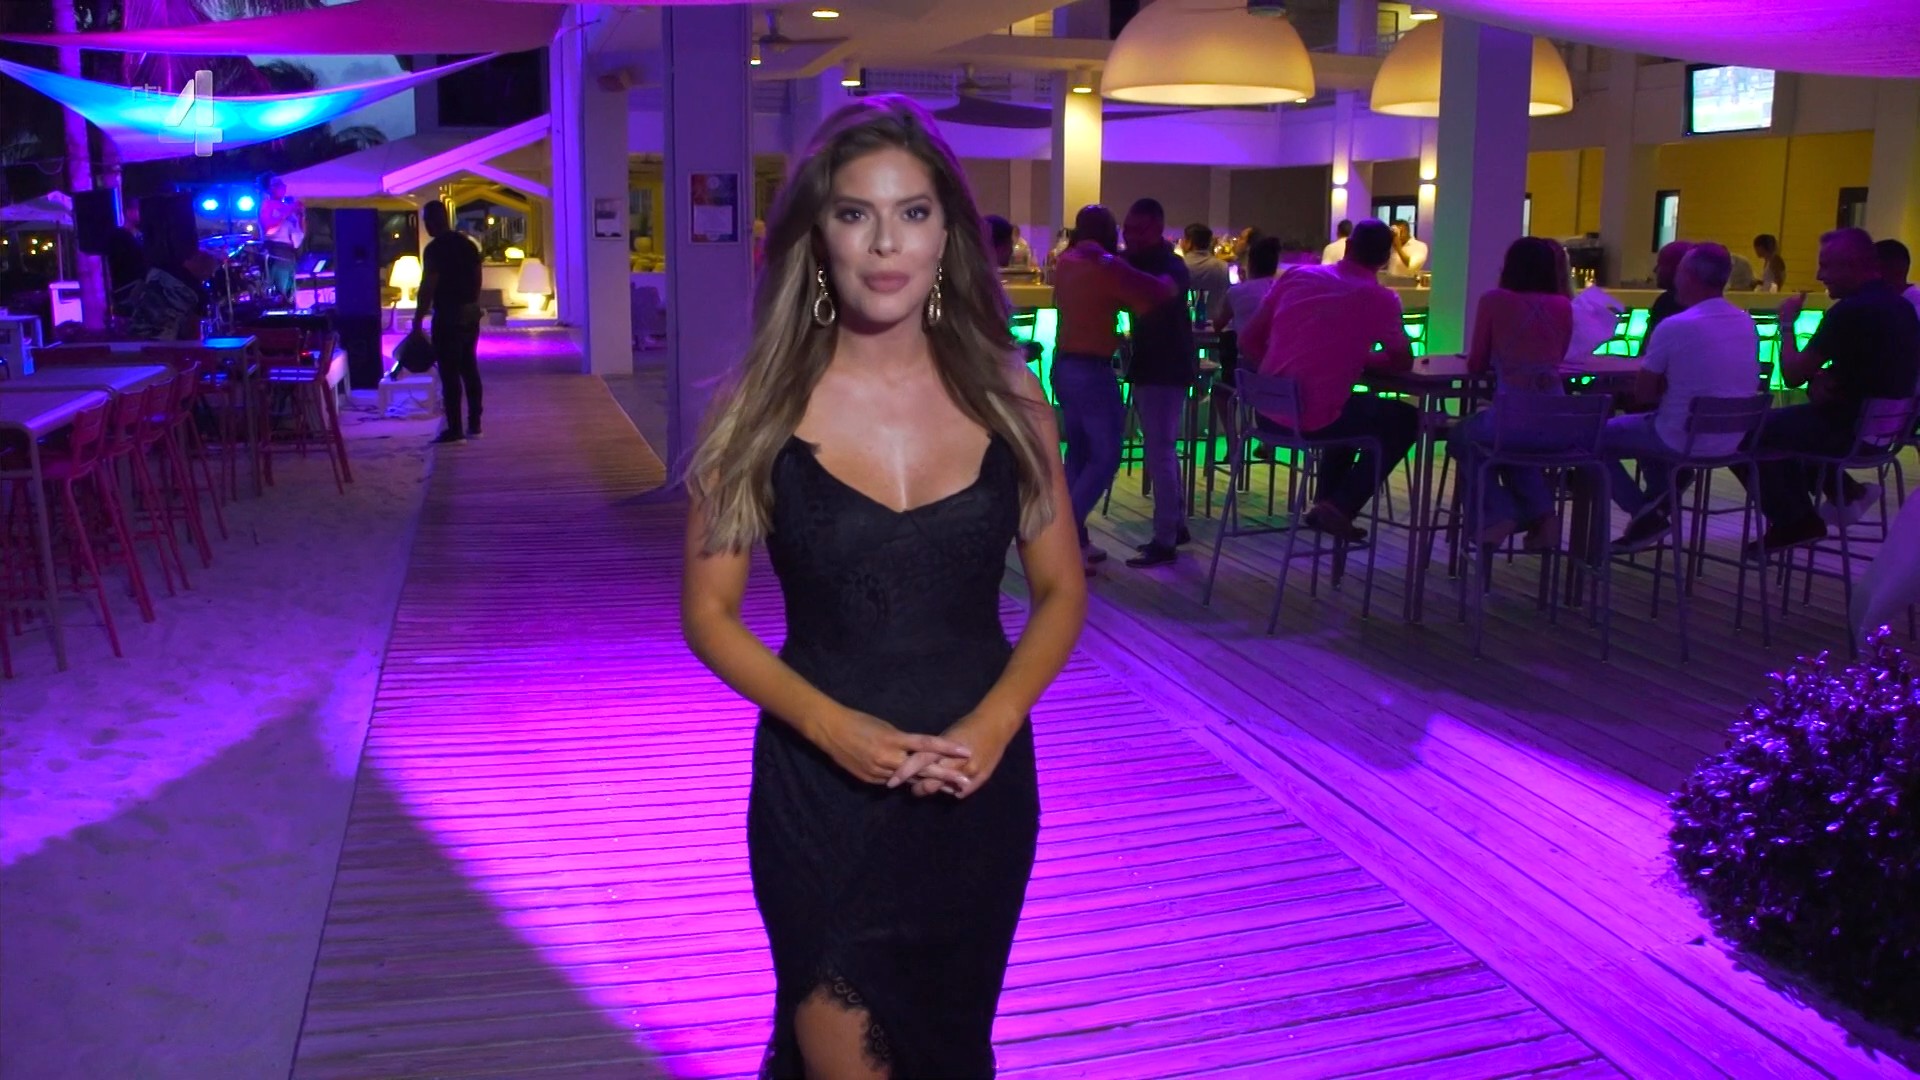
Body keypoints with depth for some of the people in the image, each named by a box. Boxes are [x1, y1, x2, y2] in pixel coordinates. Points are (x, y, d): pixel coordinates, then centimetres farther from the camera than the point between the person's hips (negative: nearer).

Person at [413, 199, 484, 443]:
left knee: (449, 373, -4)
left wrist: (417, 320, -11)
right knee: (469, 370, 13)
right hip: (471, 314, 8)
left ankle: (455, 430, -3)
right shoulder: (468, 244, 10)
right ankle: (474, 425, 17)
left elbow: (428, 288, -16)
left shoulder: (434, 249, -14)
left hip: (448, 317, -8)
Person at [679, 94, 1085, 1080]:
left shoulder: (1006, 397, -4)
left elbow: (1060, 591, 3)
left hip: (980, 787, 3)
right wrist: (830, 724, -19)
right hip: (819, 789, -2)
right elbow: (709, 612, -5)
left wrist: (994, 722, -14)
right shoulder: (763, 407, -9)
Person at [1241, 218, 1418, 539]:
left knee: (1353, 408, 34)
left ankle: (1326, 502, 31)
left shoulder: (1296, 275, 5)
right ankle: (1340, 506, 10)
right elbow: (1403, 362, 7)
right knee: (1406, 421, 19)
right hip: (1315, 421, -6)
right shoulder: (1381, 299, -6)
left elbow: (1249, 342, 8)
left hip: (1268, 413, 6)